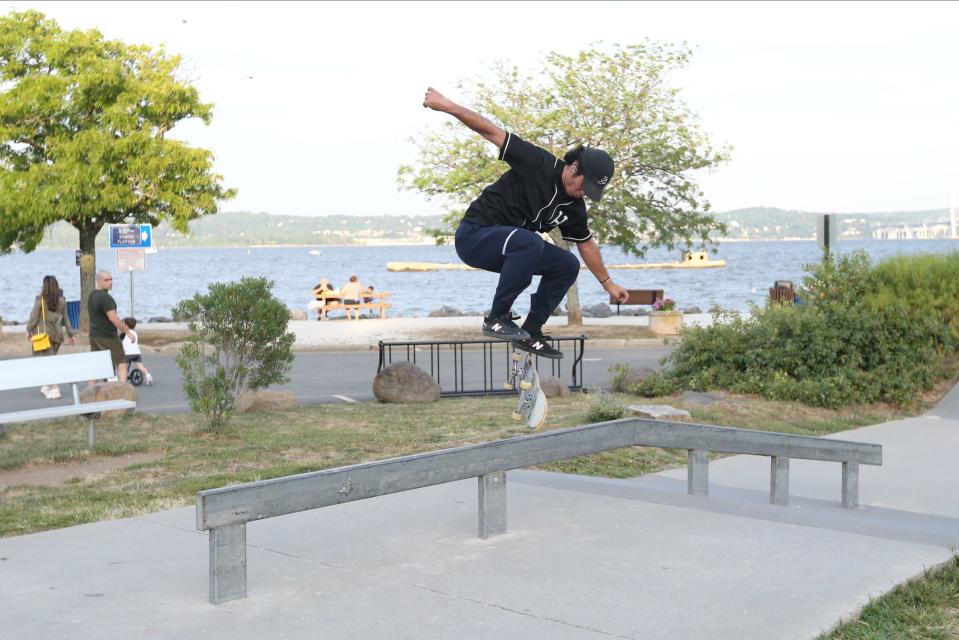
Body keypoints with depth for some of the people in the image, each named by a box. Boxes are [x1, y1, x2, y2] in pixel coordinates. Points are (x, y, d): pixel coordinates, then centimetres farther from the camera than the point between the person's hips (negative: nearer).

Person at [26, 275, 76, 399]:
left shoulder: (40, 300, -9)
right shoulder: (61, 301, 5)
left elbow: (34, 317, -6)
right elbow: (65, 319, 11)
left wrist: (29, 330, 7)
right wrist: (70, 334, 18)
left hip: (43, 333, -5)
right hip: (57, 334, 5)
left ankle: (55, 389, -11)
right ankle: (47, 386, 21)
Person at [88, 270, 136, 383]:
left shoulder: (91, 295, 12)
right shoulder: (105, 297, -18)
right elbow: (113, 318, -23)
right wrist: (128, 332, -17)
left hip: (93, 335, 9)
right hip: (107, 336, -9)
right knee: (121, 363, -6)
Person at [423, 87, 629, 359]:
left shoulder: (574, 207, 2)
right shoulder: (539, 165, -18)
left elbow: (587, 244, 18)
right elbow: (491, 132, -18)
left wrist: (608, 283, 23)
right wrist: (447, 106, -22)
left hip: (512, 246, 8)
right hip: (473, 237, -8)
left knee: (568, 265, 0)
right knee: (529, 241, -35)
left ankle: (529, 333, 3)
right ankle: (497, 319, -23)